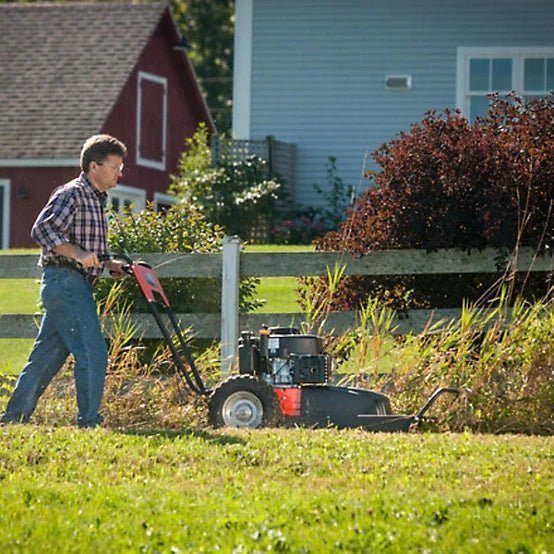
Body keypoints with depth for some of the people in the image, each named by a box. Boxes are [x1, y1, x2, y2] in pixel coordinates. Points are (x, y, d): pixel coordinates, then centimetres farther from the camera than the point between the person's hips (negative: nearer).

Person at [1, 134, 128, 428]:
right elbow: (42, 229, -21)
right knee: (92, 352, -12)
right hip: (65, 280, -10)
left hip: (76, 285, 10)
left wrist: (107, 265, 13)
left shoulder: (95, 200, 21)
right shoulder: (71, 194, -10)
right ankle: (89, 421, -9)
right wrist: (78, 255, -26)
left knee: (47, 355, 11)